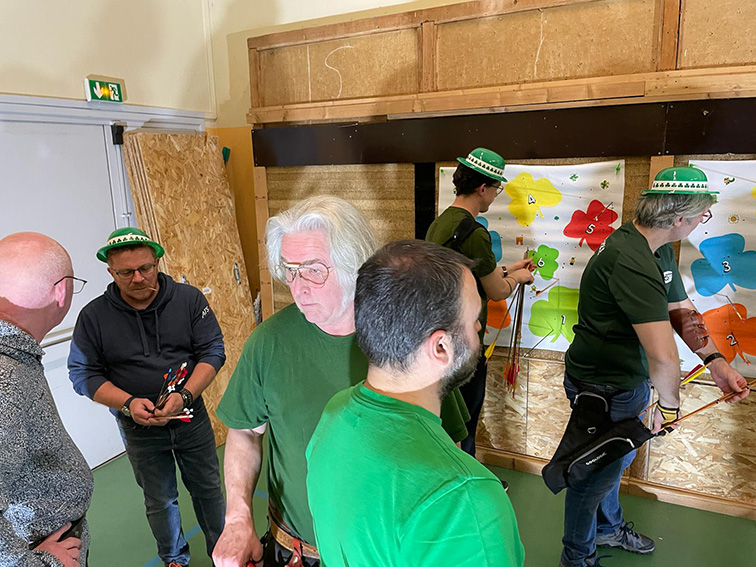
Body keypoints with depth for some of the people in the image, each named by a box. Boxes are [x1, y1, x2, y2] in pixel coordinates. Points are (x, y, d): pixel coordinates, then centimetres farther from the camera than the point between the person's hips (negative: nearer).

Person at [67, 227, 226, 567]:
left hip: (192, 417, 0)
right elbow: (84, 373, -5)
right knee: (159, 501, 18)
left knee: (208, 488, 16)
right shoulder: (94, 316, -8)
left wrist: (185, 395, -23)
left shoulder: (189, 299, -9)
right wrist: (128, 403, -20)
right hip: (138, 428, 0)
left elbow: (212, 350, -9)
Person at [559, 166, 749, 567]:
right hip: (603, 389, -10)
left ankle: (609, 528, 56)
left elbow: (681, 308, 12)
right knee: (597, 474, 11)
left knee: (617, 460, 29)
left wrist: (715, 361, 0)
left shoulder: (658, 250, 1)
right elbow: (664, 357, -38)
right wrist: (670, 405, -20)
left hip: (627, 380, 10)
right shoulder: (630, 261, -34)